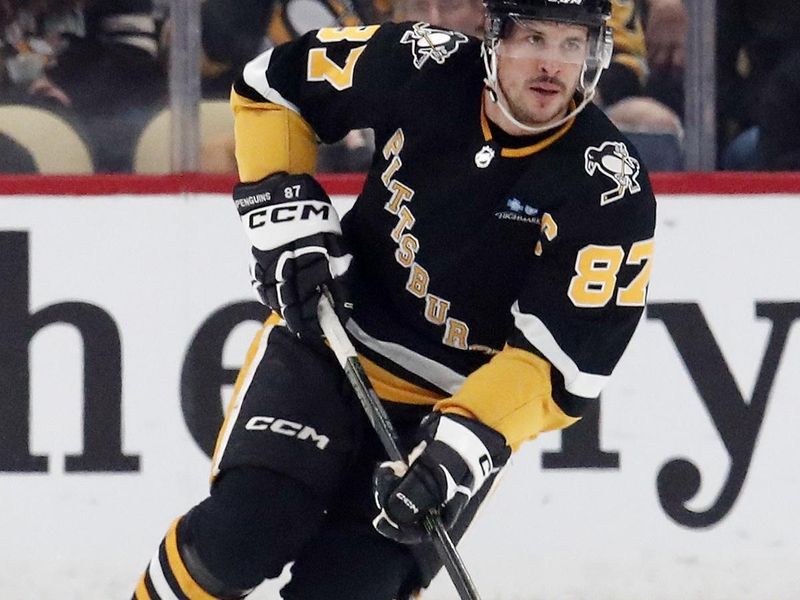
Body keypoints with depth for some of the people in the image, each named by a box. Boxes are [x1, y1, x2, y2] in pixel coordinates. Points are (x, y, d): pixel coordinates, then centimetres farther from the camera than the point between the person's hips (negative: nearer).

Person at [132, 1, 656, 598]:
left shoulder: (612, 192, -19)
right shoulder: (422, 67, -12)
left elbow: (562, 362, -22)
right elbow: (271, 82, 5)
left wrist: (464, 442, -34)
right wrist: (285, 213, -6)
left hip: (461, 403, -1)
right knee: (241, 533, -18)